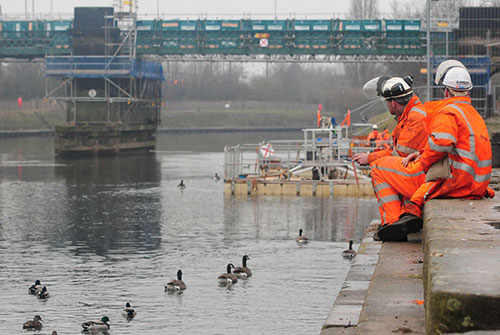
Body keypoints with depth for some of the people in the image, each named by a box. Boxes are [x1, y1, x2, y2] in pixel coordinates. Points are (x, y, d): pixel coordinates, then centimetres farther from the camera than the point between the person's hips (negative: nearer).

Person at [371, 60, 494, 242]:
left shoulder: (448, 112, -10)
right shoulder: (475, 115, 20)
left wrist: (422, 162, -8)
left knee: (379, 168, 4)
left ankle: (394, 220, -7)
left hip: (449, 183, -9)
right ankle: (412, 211, 9)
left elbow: (440, 143, -27)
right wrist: (422, 154, 11)